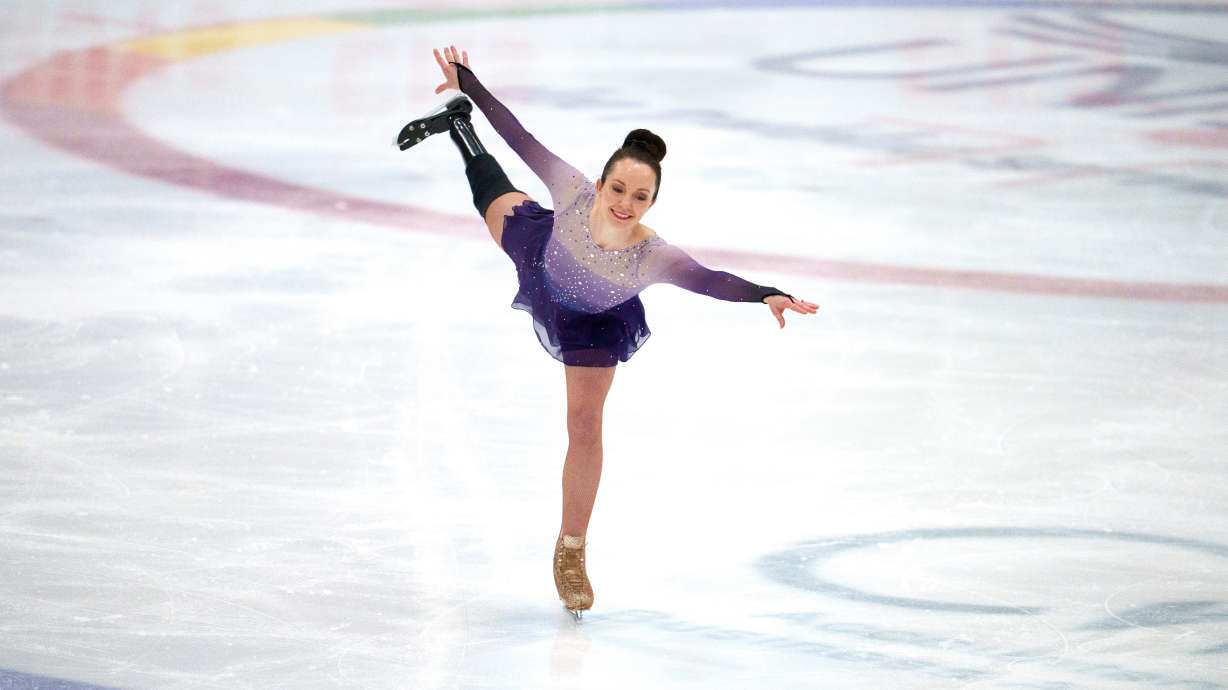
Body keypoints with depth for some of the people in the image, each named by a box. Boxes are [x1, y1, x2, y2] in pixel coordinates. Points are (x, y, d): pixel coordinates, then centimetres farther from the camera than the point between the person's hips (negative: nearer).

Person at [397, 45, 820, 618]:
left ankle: (572, 551, 19)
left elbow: (712, 281, -59)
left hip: (595, 326, -1)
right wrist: (466, 84, -31)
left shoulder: (652, 257, -46)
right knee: (499, 204, 31)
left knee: (585, 426, 1)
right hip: (542, 265, 1)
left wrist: (765, 296, -76)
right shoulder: (573, 192, -43)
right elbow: (521, 138, -35)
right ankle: (457, 123, 63)